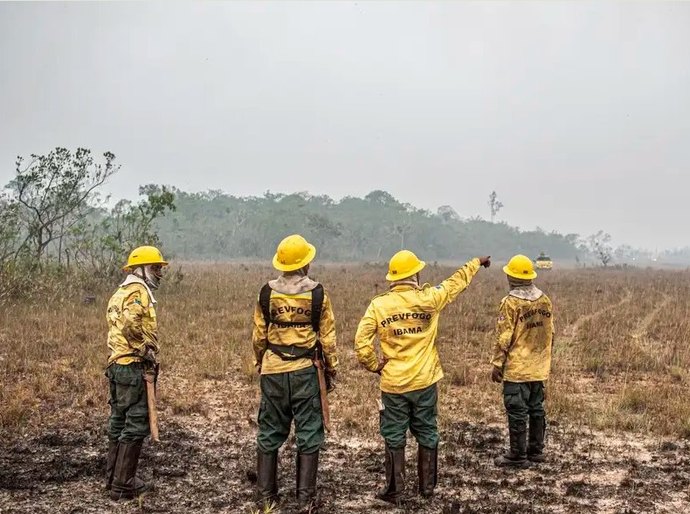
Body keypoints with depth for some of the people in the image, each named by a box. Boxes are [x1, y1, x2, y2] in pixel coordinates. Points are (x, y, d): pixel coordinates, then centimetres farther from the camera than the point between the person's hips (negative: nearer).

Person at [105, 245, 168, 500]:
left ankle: (113, 477, 27)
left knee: (119, 422, 17)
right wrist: (147, 351, -19)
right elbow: (131, 324, -28)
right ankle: (123, 484, 0)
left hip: (116, 364, 10)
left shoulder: (121, 292, 20)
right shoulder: (138, 290, -12)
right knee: (136, 425, -4)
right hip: (133, 366, -10)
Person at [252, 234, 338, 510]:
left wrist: (259, 364, 20)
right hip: (305, 371, -2)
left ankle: (265, 493, 18)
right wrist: (332, 369, 9)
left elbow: (259, 335, 5)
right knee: (308, 435, 6)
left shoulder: (267, 292, -1)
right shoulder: (317, 293, -6)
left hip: (273, 371, 2)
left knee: (269, 433, 12)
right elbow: (327, 337, -3)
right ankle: (305, 496, 8)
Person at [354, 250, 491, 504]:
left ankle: (394, 490, 13)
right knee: (427, 435, 15)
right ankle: (427, 486, 25)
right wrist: (477, 262, 26)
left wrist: (373, 365, 5)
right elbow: (457, 282, 9)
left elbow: (361, 341, -11)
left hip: (393, 384, -1)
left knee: (394, 437, 9)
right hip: (425, 382, 1)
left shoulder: (378, 305, -7)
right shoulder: (428, 299, -7)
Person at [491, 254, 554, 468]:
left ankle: (518, 455, 6)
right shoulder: (545, 301, 4)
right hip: (539, 368, 7)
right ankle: (536, 450, 25)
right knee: (536, 408, 16)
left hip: (516, 369, -7)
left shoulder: (510, 303, -16)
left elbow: (503, 338, -15)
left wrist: (497, 364, -8)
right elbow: (550, 333, 10)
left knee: (517, 411, 0)